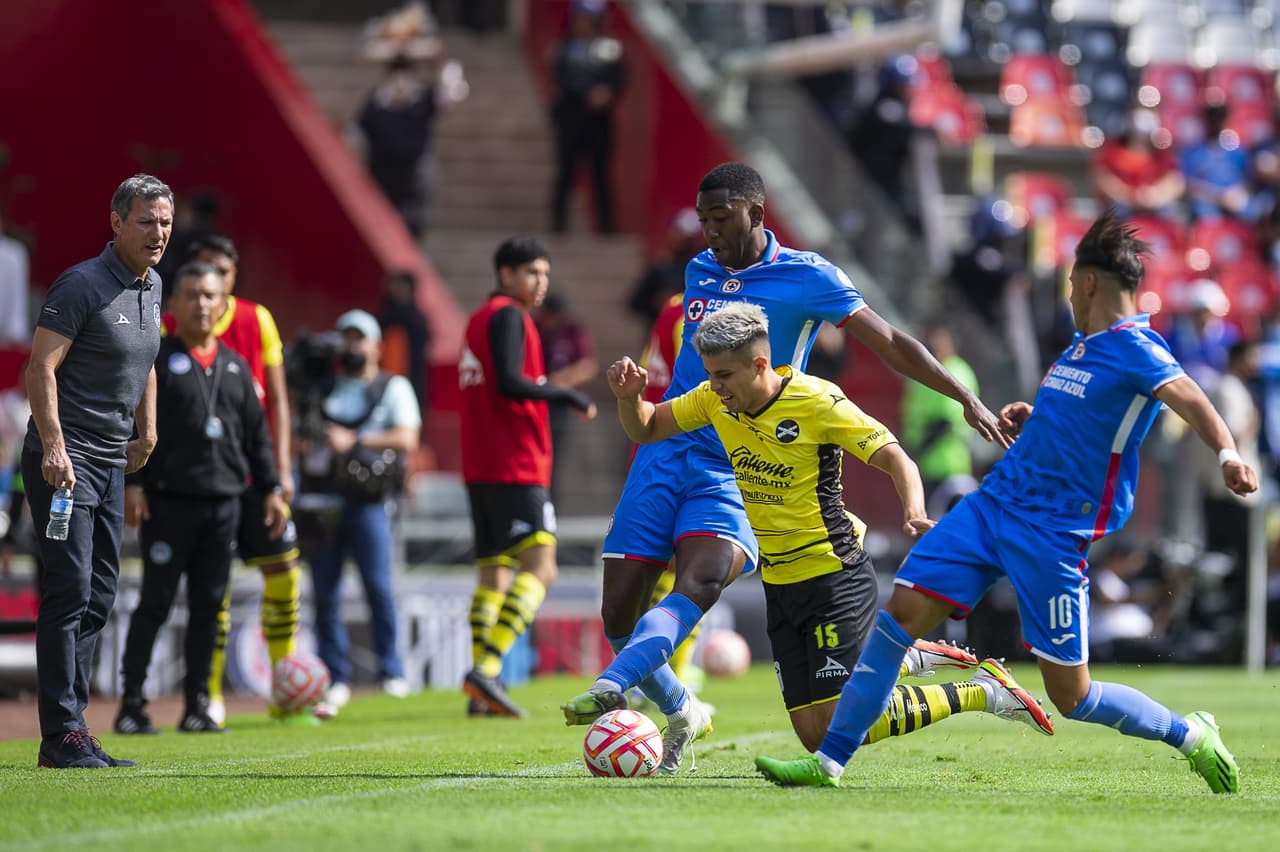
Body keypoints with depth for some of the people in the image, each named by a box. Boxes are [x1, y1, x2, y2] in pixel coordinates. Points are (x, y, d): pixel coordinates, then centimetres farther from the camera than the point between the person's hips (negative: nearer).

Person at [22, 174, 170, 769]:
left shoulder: (151, 287, 13)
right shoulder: (81, 285, -13)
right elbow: (41, 367, -18)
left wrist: (146, 434, 24)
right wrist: (54, 445, -25)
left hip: (112, 463, 9)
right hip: (63, 462, -9)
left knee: (98, 599, 9)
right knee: (69, 591, -12)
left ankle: (73, 729, 14)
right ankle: (61, 735, -12)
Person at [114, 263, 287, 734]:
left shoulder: (235, 367, 15)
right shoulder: (155, 360, 0)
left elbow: (257, 434, 19)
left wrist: (271, 489, 13)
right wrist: (132, 484, -15)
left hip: (224, 502, 5)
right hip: (169, 501, -5)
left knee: (208, 606, 6)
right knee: (155, 603, -4)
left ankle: (197, 704, 12)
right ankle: (131, 704, 0)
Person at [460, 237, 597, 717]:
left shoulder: (480, 319, 21)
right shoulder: (508, 317, -8)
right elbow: (510, 384, -19)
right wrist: (569, 396, -11)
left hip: (480, 470, 10)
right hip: (515, 469, -10)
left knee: (493, 574, 10)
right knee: (539, 567, -15)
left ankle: (481, 694, 6)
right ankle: (487, 669, -27)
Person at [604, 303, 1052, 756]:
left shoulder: (818, 401, -17)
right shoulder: (716, 399, -1)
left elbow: (895, 458, -15)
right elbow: (644, 429, 11)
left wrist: (914, 513, -35)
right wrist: (629, 395, -12)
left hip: (835, 577, -7)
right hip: (780, 583, 7)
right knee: (814, 734, 2)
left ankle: (984, 691, 4)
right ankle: (911, 660, 26)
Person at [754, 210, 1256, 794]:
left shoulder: (1135, 349, -11)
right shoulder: (1082, 345, 15)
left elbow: (1189, 400, -30)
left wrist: (1226, 454, -49)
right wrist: (1030, 420, 13)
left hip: (1053, 531, -8)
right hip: (992, 503, 8)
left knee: (1070, 696, -3)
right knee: (901, 613, -5)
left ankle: (1190, 736, 20)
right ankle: (829, 763, -1)